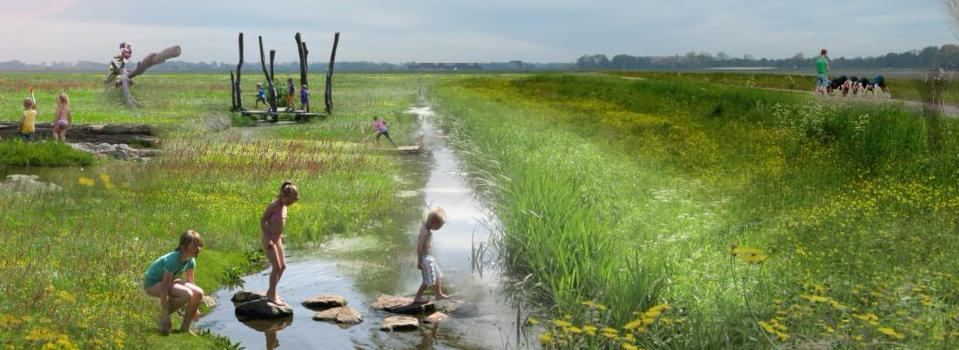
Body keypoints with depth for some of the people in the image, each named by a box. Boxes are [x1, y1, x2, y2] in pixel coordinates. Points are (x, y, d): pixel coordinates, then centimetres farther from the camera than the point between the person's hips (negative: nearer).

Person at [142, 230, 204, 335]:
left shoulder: (191, 261, -9)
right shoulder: (173, 260, -32)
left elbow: (190, 282, 5)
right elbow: (164, 288, -32)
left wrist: (195, 308, 9)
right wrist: (165, 314, -31)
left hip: (170, 280, 8)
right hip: (152, 283, -8)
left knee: (198, 293, -13)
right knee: (186, 294, -30)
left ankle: (184, 328, -1)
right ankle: (163, 317, -8)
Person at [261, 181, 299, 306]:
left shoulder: (283, 204, 3)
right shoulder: (273, 205, -19)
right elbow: (263, 220, -15)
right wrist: (267, 238, -18)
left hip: (277, 239, 8)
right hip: (269, 239, -8)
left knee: (283, 266, 11)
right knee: (277, 267, -8)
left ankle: (271, 292, 23)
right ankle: (272, 295, 4)